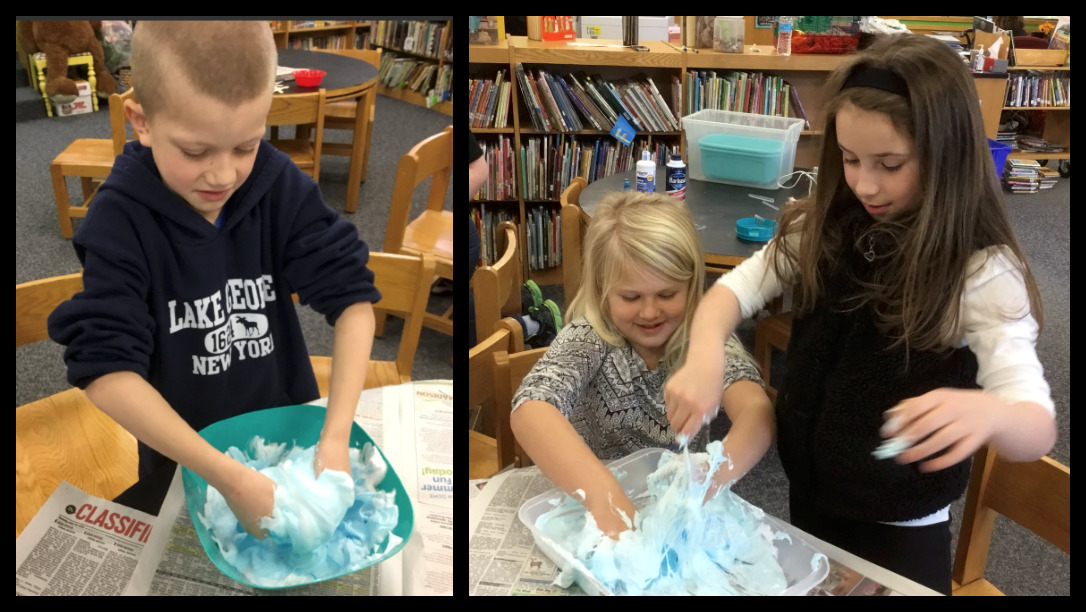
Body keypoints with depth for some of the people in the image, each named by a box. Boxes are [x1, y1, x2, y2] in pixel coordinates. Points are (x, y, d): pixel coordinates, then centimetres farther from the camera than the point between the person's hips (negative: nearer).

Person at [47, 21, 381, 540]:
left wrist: (336, 435, -31)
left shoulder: (281, 187, -18)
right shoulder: (121, 219, -24)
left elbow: (352, 295, -19)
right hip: (183, 460, -1)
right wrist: (230, 478, -36)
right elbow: (105, 368, -29)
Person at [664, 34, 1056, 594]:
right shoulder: (824, 230, -8)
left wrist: (985, 412, -52)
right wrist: (706, 356, -30)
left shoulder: (983, 271, -22)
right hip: (808, 500, 5)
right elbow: (734, 288, -7)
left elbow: (1037, 430, -27)